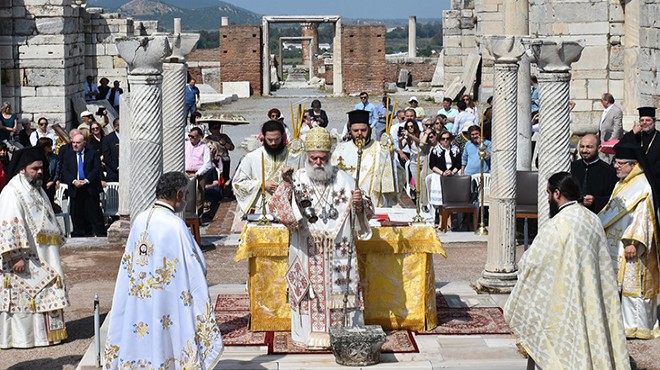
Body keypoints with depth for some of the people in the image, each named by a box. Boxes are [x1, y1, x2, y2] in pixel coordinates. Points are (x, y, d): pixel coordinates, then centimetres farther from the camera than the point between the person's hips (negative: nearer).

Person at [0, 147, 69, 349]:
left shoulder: (37, 191, 16)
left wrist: (57, 242, 20)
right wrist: (17, 256, -25)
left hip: (42, 256, 9)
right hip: (24, 258, -9)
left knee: (45, 292, 11)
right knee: (24, 294, -4)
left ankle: (46, 332, 18)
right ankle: (21, 336, 3)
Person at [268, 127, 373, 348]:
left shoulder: (344, 180, 7)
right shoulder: (297, 180, 3)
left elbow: (367, 213, 11)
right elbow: (276, 210, -6)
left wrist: (360, 203, -12)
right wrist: (286, 185, -20)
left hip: (339, 251, 1)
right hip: (307, 253, -1)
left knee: (340, 291, 3)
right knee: (311, 293, 0)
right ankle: (310, 334, 9)